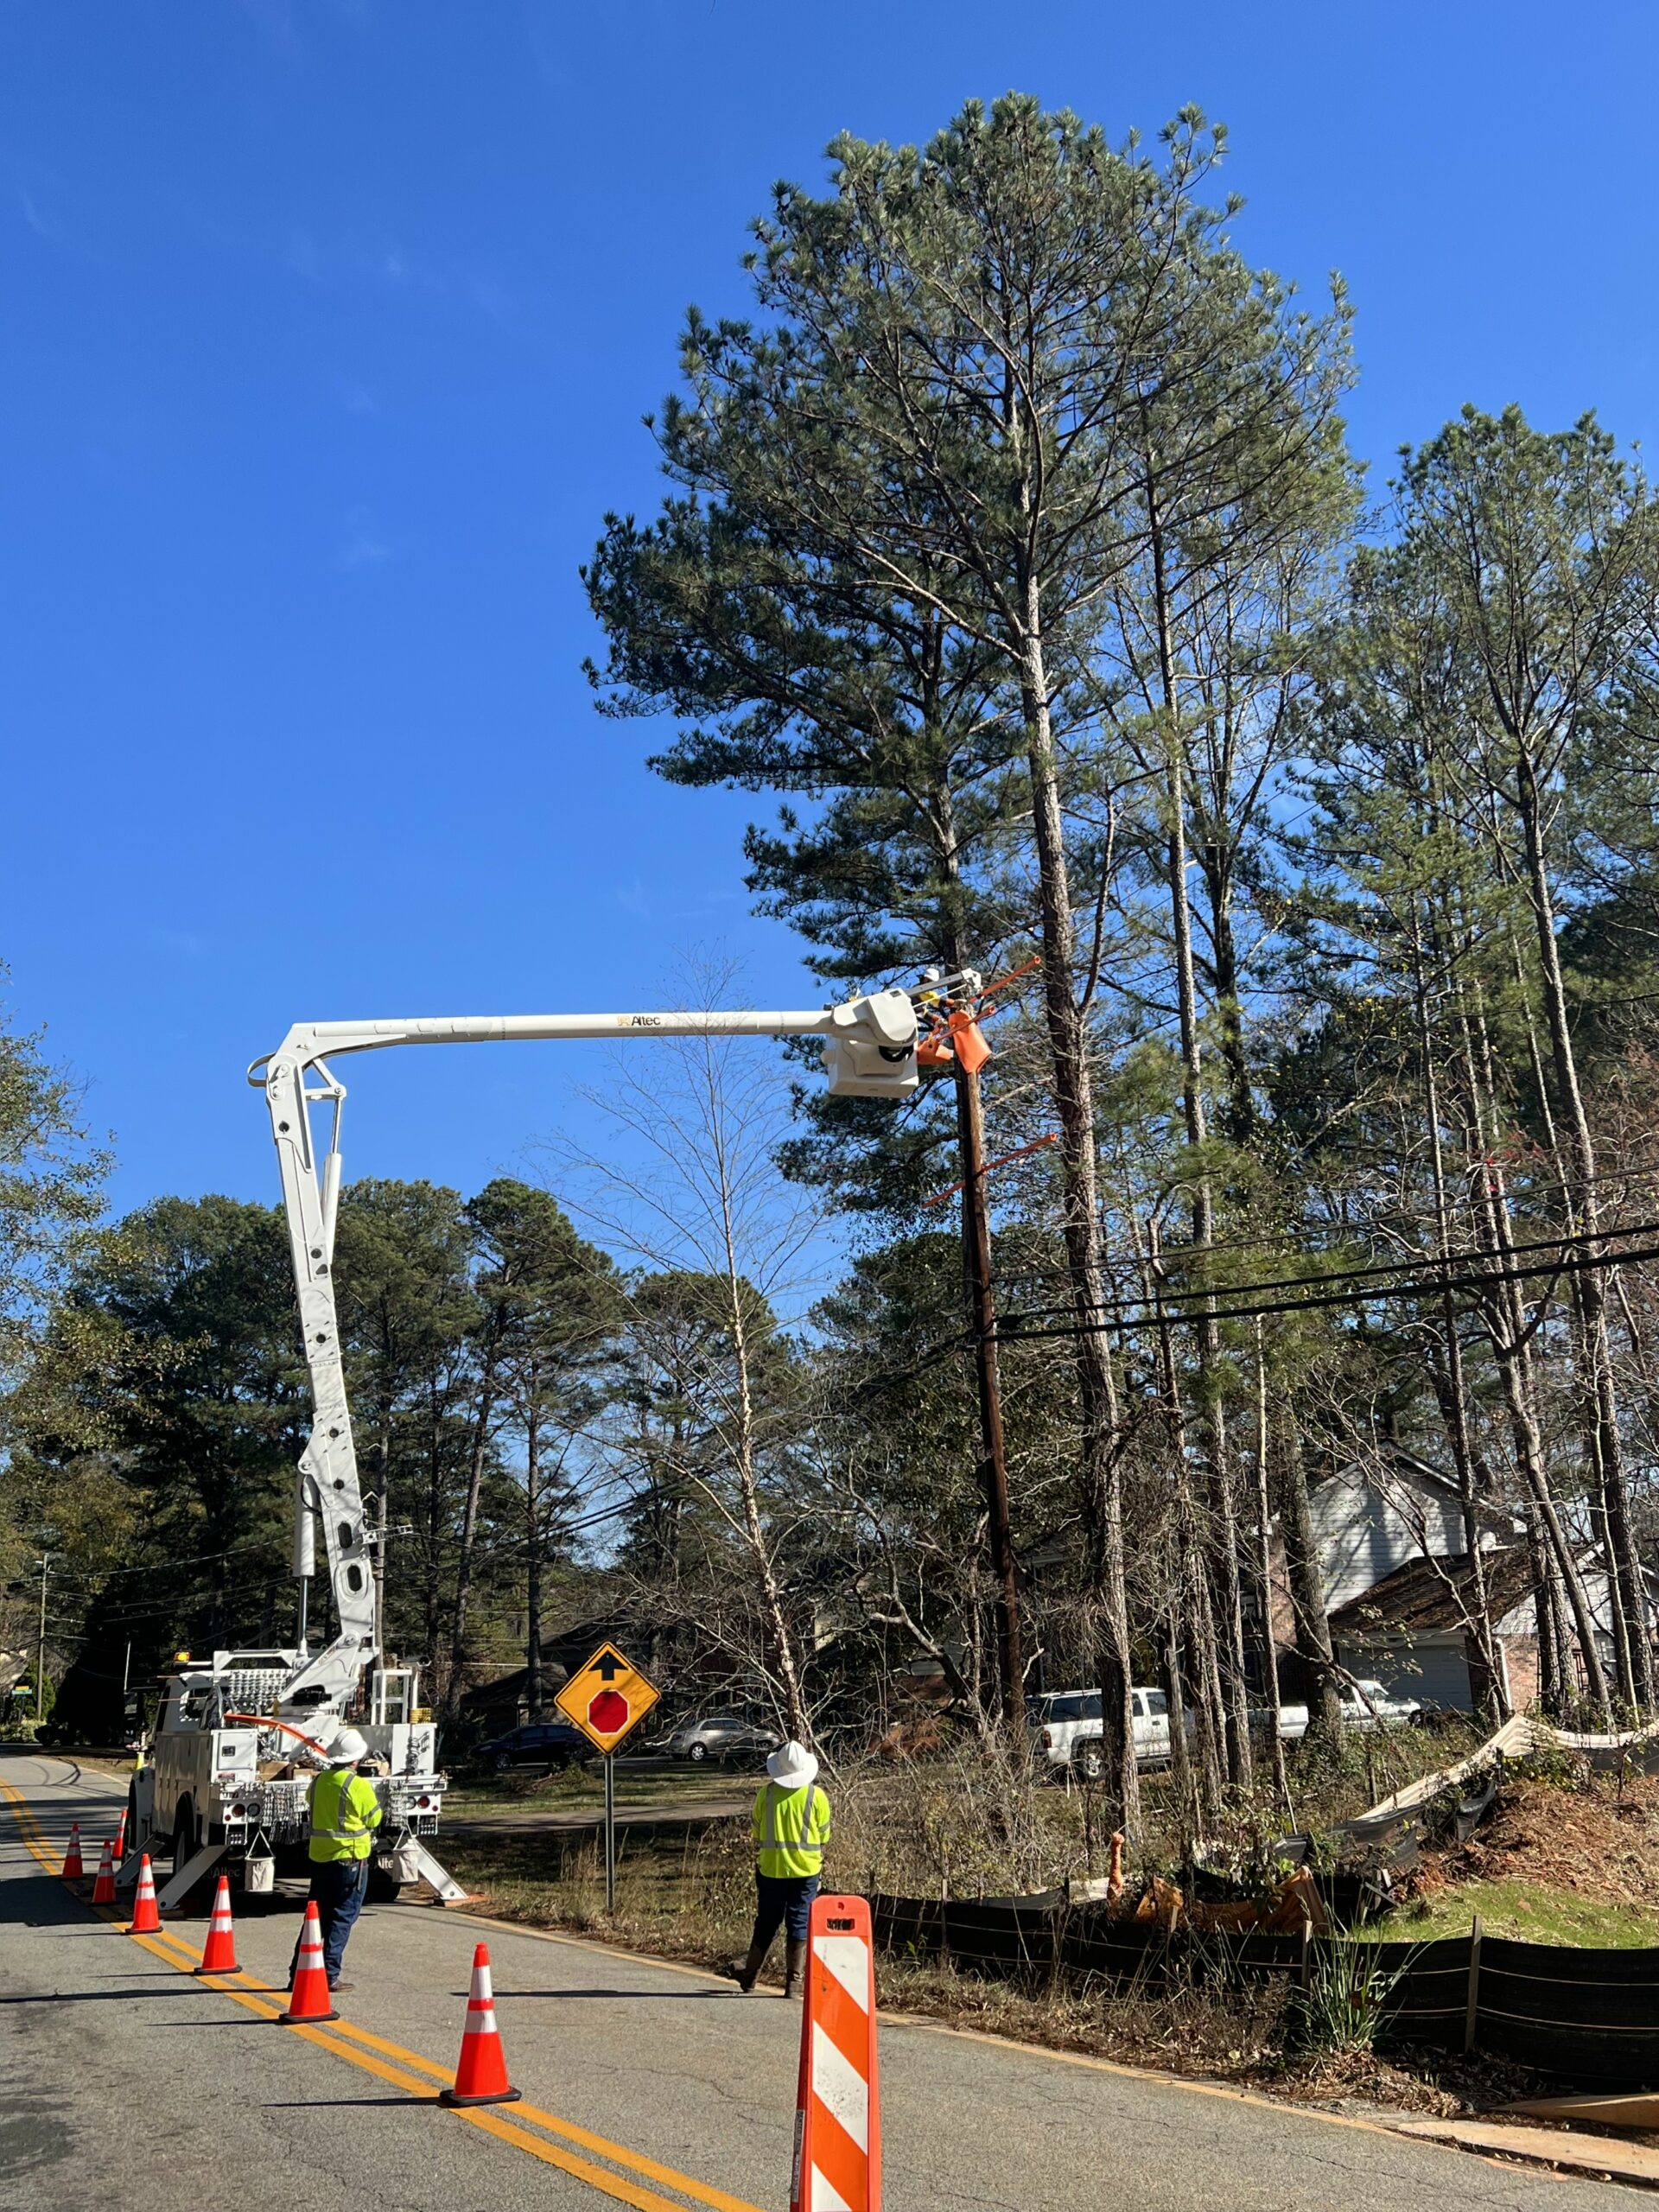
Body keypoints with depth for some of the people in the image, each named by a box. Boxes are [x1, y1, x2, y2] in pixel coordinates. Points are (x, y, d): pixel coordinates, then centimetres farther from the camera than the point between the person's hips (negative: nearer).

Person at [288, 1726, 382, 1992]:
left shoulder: (318, 1781, 3)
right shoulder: (358, 1785, -15)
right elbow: (374, 1819, -4)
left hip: (319, 1857, 6)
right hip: (350, 1859, -6)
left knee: (316, 1916, 15)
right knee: (342, 1918, 1)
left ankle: (298, 1974, 16)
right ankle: (329, 1976, 0)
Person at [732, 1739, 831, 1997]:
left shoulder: (766, 1794, -4)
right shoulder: (816, 1796, -7)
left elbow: (757, 1835, 3)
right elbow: (823, 1838, -1)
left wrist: (757, 1866, 15)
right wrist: (821, 1869, 13)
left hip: (771, 1869, 1)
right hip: (806, 1870, -1)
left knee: (765, 1924, 15)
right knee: (799, 1925, 6)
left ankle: (750, 1975, 26)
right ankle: (793, 1981, 7)